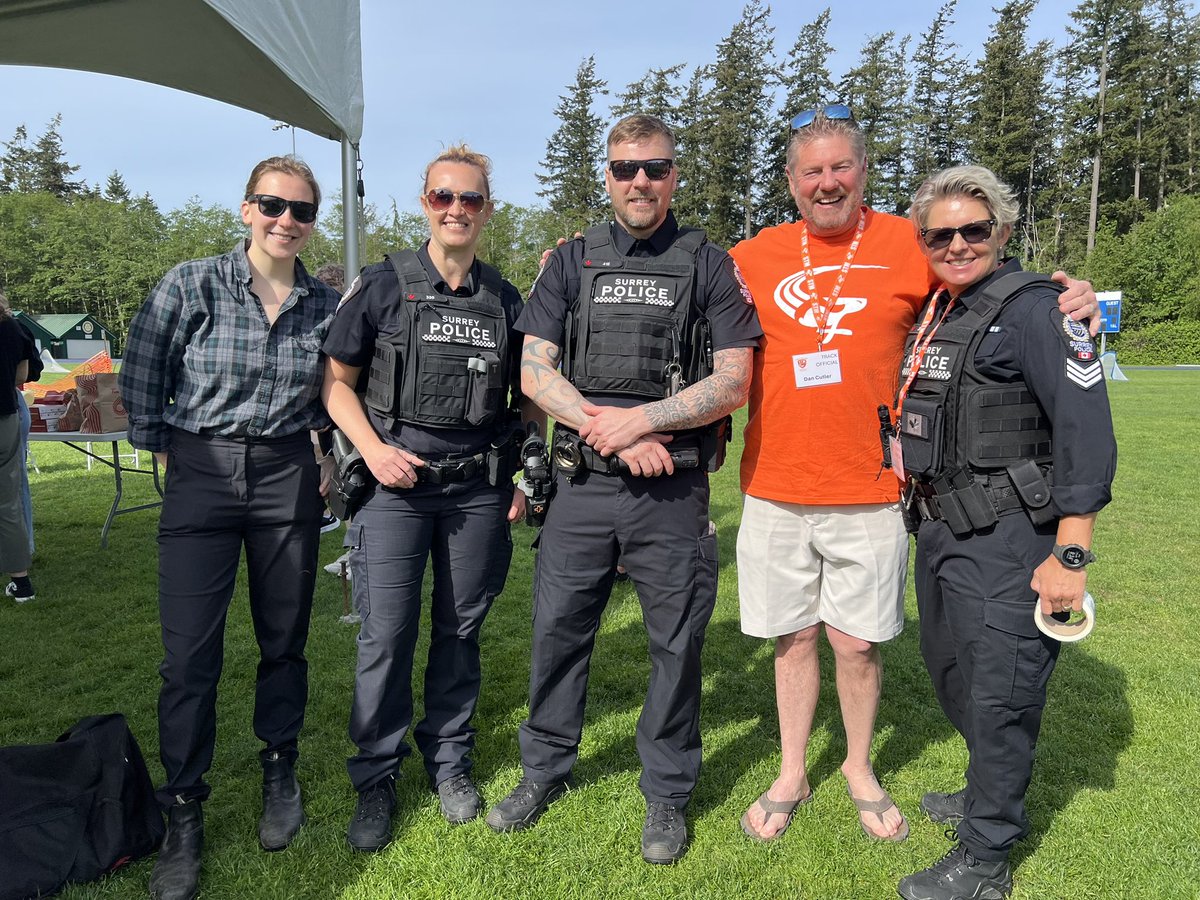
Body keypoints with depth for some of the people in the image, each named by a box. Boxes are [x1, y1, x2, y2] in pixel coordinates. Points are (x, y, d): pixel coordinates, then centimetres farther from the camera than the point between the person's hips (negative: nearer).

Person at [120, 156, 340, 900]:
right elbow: (140, 378, 4)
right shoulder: (191, 286, -5)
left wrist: (329, 461, 10)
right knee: (190, 656, 0)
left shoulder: (327, 305, 2)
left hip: (288, 481, 2)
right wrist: (164, 447, 4)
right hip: (202, 480, -2)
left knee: (285, 640, 11)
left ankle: (280, 774, 34)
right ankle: (184, 816, 18)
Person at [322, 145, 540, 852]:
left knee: (461, 631, 12)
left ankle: (450, 761, 30)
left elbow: (529, 398, 14)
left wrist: (528, 474, 4)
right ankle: (376, 780, 18)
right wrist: (374, 450, -11)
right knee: (387, 636, 0)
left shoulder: (506, 300, 8)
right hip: (397, 483, -2)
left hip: (480, 490, 2)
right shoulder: (383, 286, 1)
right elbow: (337, 383, 3)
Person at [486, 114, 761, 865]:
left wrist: (634, 420, -15)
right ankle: (546, 771, 33)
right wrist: (609, 433, -11)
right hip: (582, 486, 2)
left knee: (677, 642, 8)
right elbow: (534, 374, 1)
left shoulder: (711, 266, 3)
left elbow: (732, 383, -5)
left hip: (674, 492, -2)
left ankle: (668, 795, 28)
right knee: (558, 630, 11)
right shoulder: (571, 263, 9)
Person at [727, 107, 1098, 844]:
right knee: (794, 638, 14)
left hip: (868, 490, -1)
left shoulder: (910, 244, -1)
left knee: (858, 643, 9)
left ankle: (860, 769, 36)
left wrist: (1058, 306, -12)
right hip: (775, 488, 2)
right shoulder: (757, 256, 4)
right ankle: (792, 775, 34)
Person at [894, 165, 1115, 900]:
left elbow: (1088, 433, -19)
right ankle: (993, 795, 44)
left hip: (1006, 542, -9)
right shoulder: (932, 315, 10)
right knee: (952, 674, 21)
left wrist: (1071, 556, -22)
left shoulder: (1032, 308, -14)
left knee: (998, 692, 1)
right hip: (941, 531, 9)